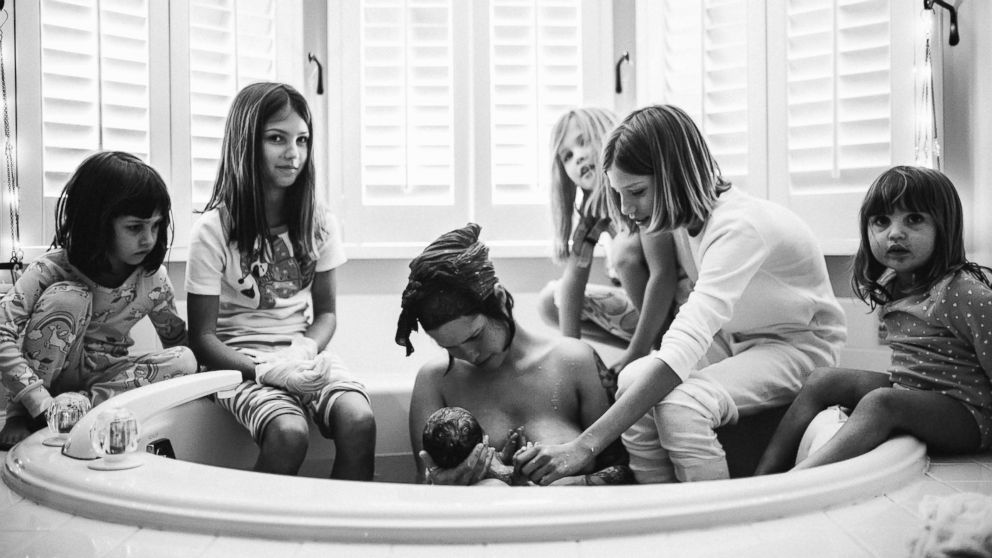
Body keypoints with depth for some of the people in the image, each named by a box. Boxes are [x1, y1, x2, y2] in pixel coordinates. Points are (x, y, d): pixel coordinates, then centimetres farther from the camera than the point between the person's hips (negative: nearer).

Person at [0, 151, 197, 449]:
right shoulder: (54, 268, -21)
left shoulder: (152, 278, -11)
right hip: (48, 372, -3)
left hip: (104, 375, 3)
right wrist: (42, 404, -38)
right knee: (69, 297, -29)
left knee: (184, 360, -23)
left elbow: (178, 340, 0)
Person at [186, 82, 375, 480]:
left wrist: (306, 350, -11)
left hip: (305, 354, 3)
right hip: (241, 359, -3)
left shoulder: (317, 223, 4)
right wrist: (267, 370, -20)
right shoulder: (214, 230, -8)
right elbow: (202, 337, -6)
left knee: (359, 420, -25)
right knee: (290, 432, -31)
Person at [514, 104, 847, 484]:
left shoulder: (738, 227, -31)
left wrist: (585, 445, -45)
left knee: (679, 405, -32)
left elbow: (682, 352, -41)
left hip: (799, 345, -7)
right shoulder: (682, 215, -5)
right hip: (732, 340, 7)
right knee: (633, 380, -21)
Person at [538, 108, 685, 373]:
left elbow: (664, 274, -30)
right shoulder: (593, 207, -1)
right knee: (550, 299, 1)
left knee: (627, 245, -30)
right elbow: (573, 277, -5)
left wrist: (636, 353, -29)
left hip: (679, 298, -8)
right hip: (642, 304, 8)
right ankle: (656, 344, 2)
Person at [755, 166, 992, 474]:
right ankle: (765, 473, -11)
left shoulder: (964, 292, -19)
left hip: (967, 414, -8)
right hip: (905, 390, 8)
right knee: (823, 380, -2)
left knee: (879, 402, -33)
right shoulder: (889, 285, 8)